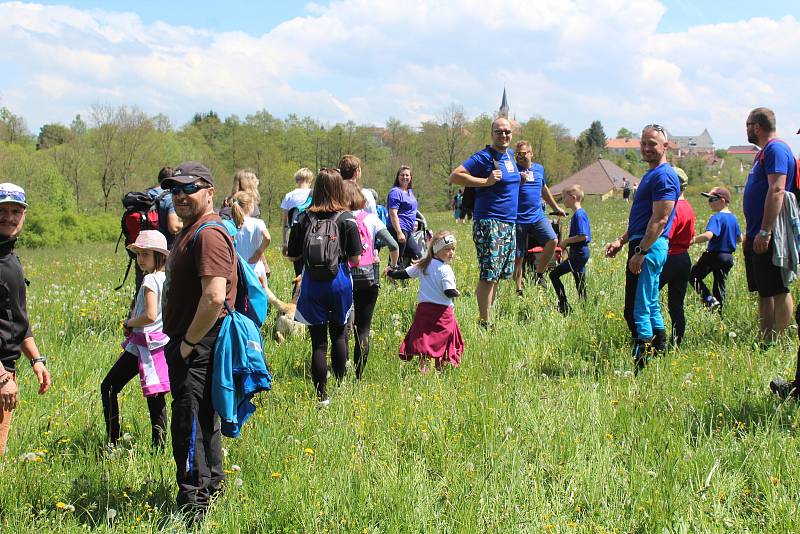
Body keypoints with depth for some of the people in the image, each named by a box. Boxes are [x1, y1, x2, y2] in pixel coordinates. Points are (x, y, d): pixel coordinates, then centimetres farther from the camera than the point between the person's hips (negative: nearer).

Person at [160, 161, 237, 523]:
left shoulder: (209, 234, -18)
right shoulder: (191, 231, 17)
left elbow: (214, 298, -28)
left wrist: (188, 344, -18)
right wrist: (180, 344, 19)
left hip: (198, 349, -11)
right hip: (188, 347, 11)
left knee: (188, 429, -8)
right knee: (203, 424, 21)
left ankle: (193, 510, -3)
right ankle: (212, 487, 35)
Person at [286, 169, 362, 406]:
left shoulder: (304, 219, -5)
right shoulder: (347, 219, -7)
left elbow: (293, 256, 0)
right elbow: (355, 258, -8)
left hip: (312, 284, 0)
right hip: (339, 281, 0)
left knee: (318, 341, 5)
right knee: (339, 333, 19)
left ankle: (322, 395, 6)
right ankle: (339, 385, 22)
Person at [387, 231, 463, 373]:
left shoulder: (423, 265, 5)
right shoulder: (445, 269, -14)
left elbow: (405, 273, 11)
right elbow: (449, 292, -21)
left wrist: (391, 273, 28)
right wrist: (457, 293, 1)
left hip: (423, 307, 5)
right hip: (442, 311, -5)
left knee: (424, 341, 6)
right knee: (441, 340, 6)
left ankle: (423, 367, 0)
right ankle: (440, 369, 9)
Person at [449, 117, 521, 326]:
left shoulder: (510, 155, 15)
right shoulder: (484, 157, -11)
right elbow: (455, 176, -18)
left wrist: (520, 177, 16)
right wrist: (486, 181, -20)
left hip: (509, 223, 9)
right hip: (489, 223, -9)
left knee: (499, 274, 13)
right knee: (488, 275, -9)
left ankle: (488, 314, 21)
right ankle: (484, 322, -5)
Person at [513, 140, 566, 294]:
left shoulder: (539, 169, 13)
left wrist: (556, 208, 37)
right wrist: (519, 182, -21)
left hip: (537, 216, 4)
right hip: (518, 218, -4)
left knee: (552, 241, -18)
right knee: (517, 257, 0)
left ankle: (539, 274, -1)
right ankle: (518, 290, 13)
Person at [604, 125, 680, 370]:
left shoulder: (664, 176, -13)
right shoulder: (651, 174, 20)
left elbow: (659, 220, -20)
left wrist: (641, 252, -23)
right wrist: (621, 241, 20)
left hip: (650, 246, -11)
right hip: (643, 245, 11)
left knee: (636, 308, -9)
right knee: (650, 304, 16)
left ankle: (641, 361, -6)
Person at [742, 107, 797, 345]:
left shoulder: (776, 150, -12)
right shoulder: (764, 152, 20)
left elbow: (777, 191, -22)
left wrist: (765, 232, -26)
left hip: (767, 238, -10)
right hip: (756, 236, 10)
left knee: (778, 291, -7)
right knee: (764, 293, 11)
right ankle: (764, 341, 14)